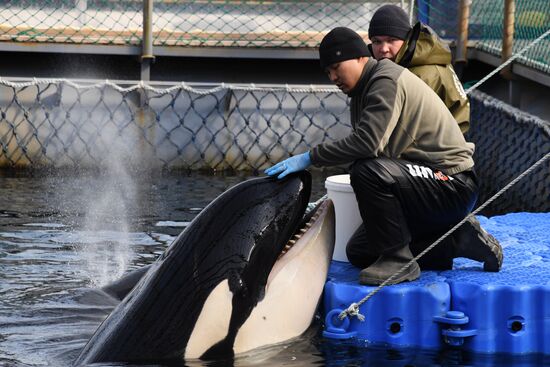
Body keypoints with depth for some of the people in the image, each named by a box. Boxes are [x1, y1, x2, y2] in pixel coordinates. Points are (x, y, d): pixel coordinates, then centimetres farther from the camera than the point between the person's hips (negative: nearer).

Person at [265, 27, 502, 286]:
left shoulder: (387, 81, -16)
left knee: (367, 171, -33)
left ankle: (398, 259, -18)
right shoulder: (361, 93, 17)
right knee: (359, 253, 8)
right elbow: (366, 146, 16)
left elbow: (366, 143, -28)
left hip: (453, 185, -11)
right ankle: (458, 241, 8)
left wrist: (310, 158, -23)